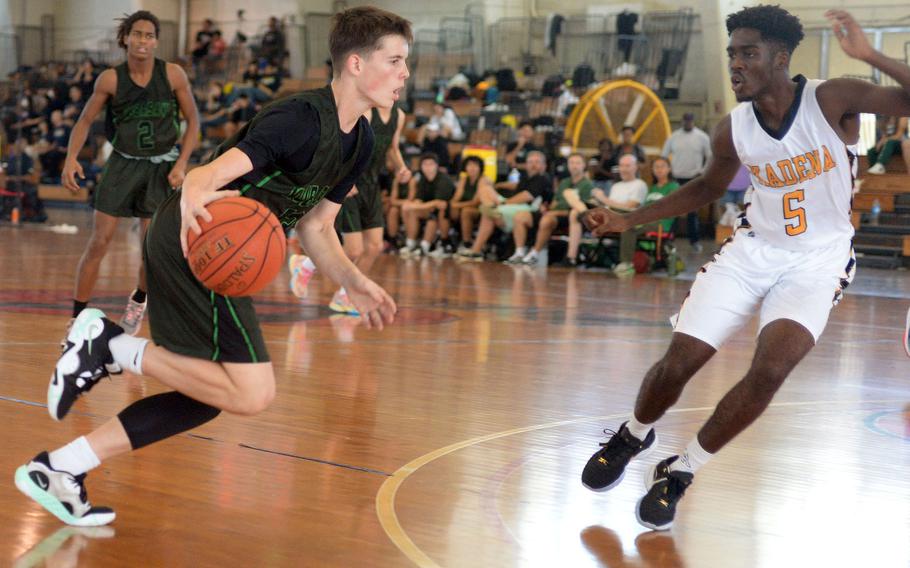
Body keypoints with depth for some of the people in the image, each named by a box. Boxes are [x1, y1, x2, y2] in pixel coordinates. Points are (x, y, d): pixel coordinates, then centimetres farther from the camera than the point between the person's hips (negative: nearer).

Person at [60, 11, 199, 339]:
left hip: (161, 167, 0)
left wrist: (181, 164, -10)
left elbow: (193, 121, -1)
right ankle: (77, 319, 3)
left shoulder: (173, 75, -10)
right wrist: (71, 158, -16)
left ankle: (138, 301, 32)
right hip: (123, 164, 0)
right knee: (99, 243, -6)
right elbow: (85, 120, -1)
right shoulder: (111, 79, -9)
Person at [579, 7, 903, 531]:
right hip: (755, 248, 3)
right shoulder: (733, 129, -7)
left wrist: (870, 56, -41)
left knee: (770, 370, -21)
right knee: (679, 361, -4)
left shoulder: (832, 101, -19)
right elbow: (709, 187, 12)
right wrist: (630, 219, 7)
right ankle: (633, 436, 29)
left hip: (818, 258, -3)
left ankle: (681, 472, -1)